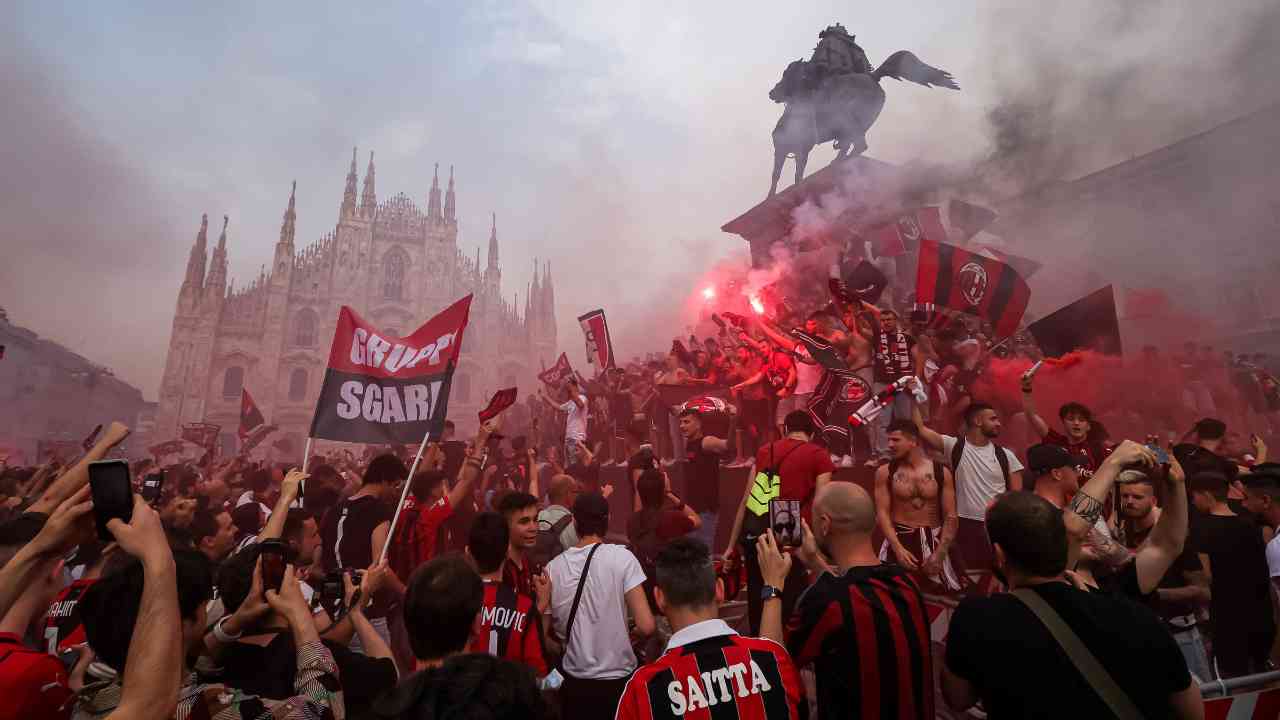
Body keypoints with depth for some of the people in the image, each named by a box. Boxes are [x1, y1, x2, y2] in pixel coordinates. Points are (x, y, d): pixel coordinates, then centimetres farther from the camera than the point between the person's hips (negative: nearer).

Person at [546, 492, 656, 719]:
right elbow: (646, 626, -19)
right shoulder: (622, 557, -15)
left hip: (573, 682, 2)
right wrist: (629, 636, 2)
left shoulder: (553, 567, -6)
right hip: (617, 679, -2)